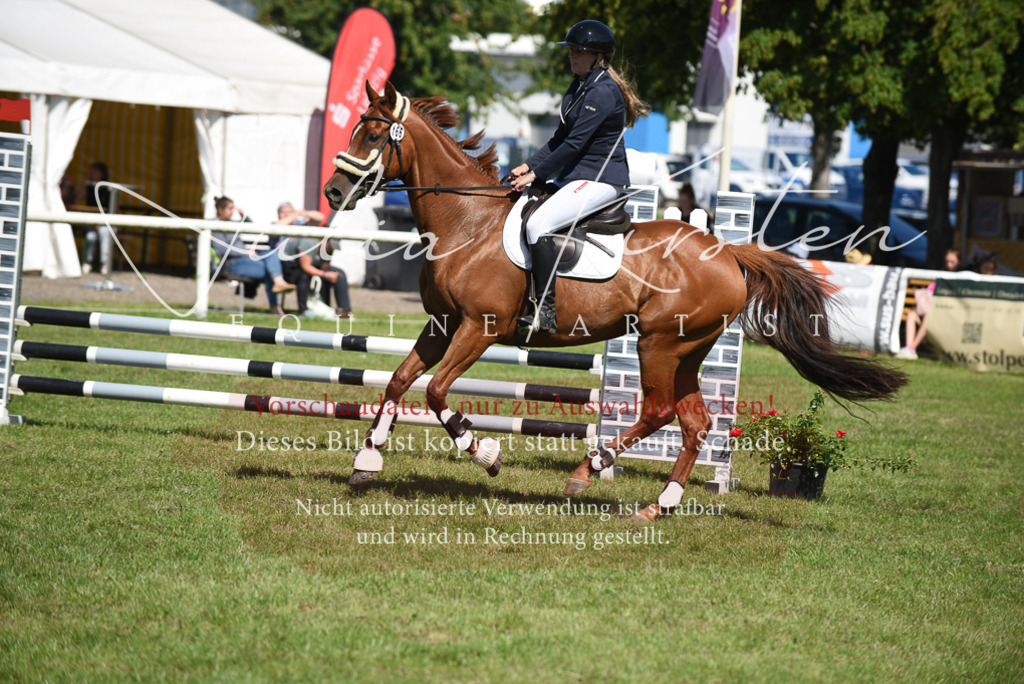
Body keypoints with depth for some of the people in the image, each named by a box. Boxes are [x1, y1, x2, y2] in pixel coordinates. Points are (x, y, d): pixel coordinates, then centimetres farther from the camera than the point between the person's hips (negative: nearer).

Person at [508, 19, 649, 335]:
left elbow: (574, 144, -21)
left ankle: (546, 313, -26)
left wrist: (537, 173, -16)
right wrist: (529, 165, 6)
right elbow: (560, 137, 17)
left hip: (601, 179, -11)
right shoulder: (580, 86, 14)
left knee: (539, 224, -27)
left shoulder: (602, 93, -18)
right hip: (575, 176, 11)